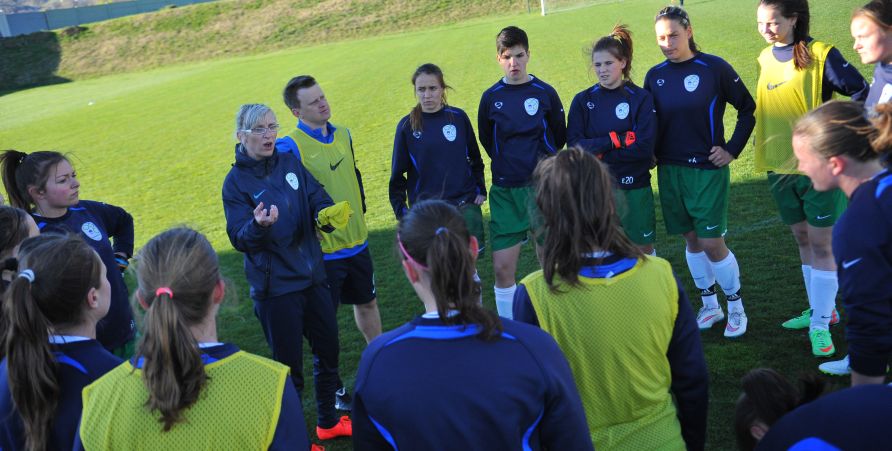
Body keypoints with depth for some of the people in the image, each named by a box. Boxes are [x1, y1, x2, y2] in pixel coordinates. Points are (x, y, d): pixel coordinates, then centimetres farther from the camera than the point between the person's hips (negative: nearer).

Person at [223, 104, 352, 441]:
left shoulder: (290, 163, 3)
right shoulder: (236, 181, -10)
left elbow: (318, 199, -1)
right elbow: (239, 239, -15)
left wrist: (325, 215, -24)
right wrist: (258, 226, -36)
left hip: (312, 276, 5)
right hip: (274, 287, -5)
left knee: (328, 351, 18)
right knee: (289, 367, 6)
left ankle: (327, 422, 40)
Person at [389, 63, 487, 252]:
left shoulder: (458, 117, 0)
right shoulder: (407, 126, -2)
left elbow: (475, 158, 12)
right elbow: (398, 172, 4)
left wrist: (481, 189, 6)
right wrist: (400, 209, 0)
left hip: (465, 204, 1)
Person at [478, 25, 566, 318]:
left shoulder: (545, 93, -3)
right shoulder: (490, 98, 0)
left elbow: (560, 137, 9)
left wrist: (540, 161, 7)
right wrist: (509, 163, 11)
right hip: (504, 191, 1)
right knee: (502, 267, -1)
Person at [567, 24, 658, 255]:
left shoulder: (641, 98, -4)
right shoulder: (583, 101, 0)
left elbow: (644, 147, -14)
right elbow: (574, 145, -11)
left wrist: (599, 152, -14)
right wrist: (617, 139, -19)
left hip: (635, 189, -1)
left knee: (643, 249, 12)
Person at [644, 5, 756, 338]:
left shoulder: (713, 68, -9)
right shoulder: (655, 76, 2)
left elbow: (748, 108, -2)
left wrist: (732, 149, -6)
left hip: (707, 169, -4)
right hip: (670, 171, 4)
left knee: (712, 243, -4)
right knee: (691, 240, 12)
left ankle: (736, 308, 17)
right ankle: (709, 306, 27)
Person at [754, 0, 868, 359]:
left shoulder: (819, 54, -12)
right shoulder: (765, 59, 7)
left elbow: (860, 93, -13)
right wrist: (769, 143, 14)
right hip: (779, 167, 6)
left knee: (821, 244, -1)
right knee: (803, 239, 15)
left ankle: (821, 325, 4)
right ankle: (821, 309, 29)